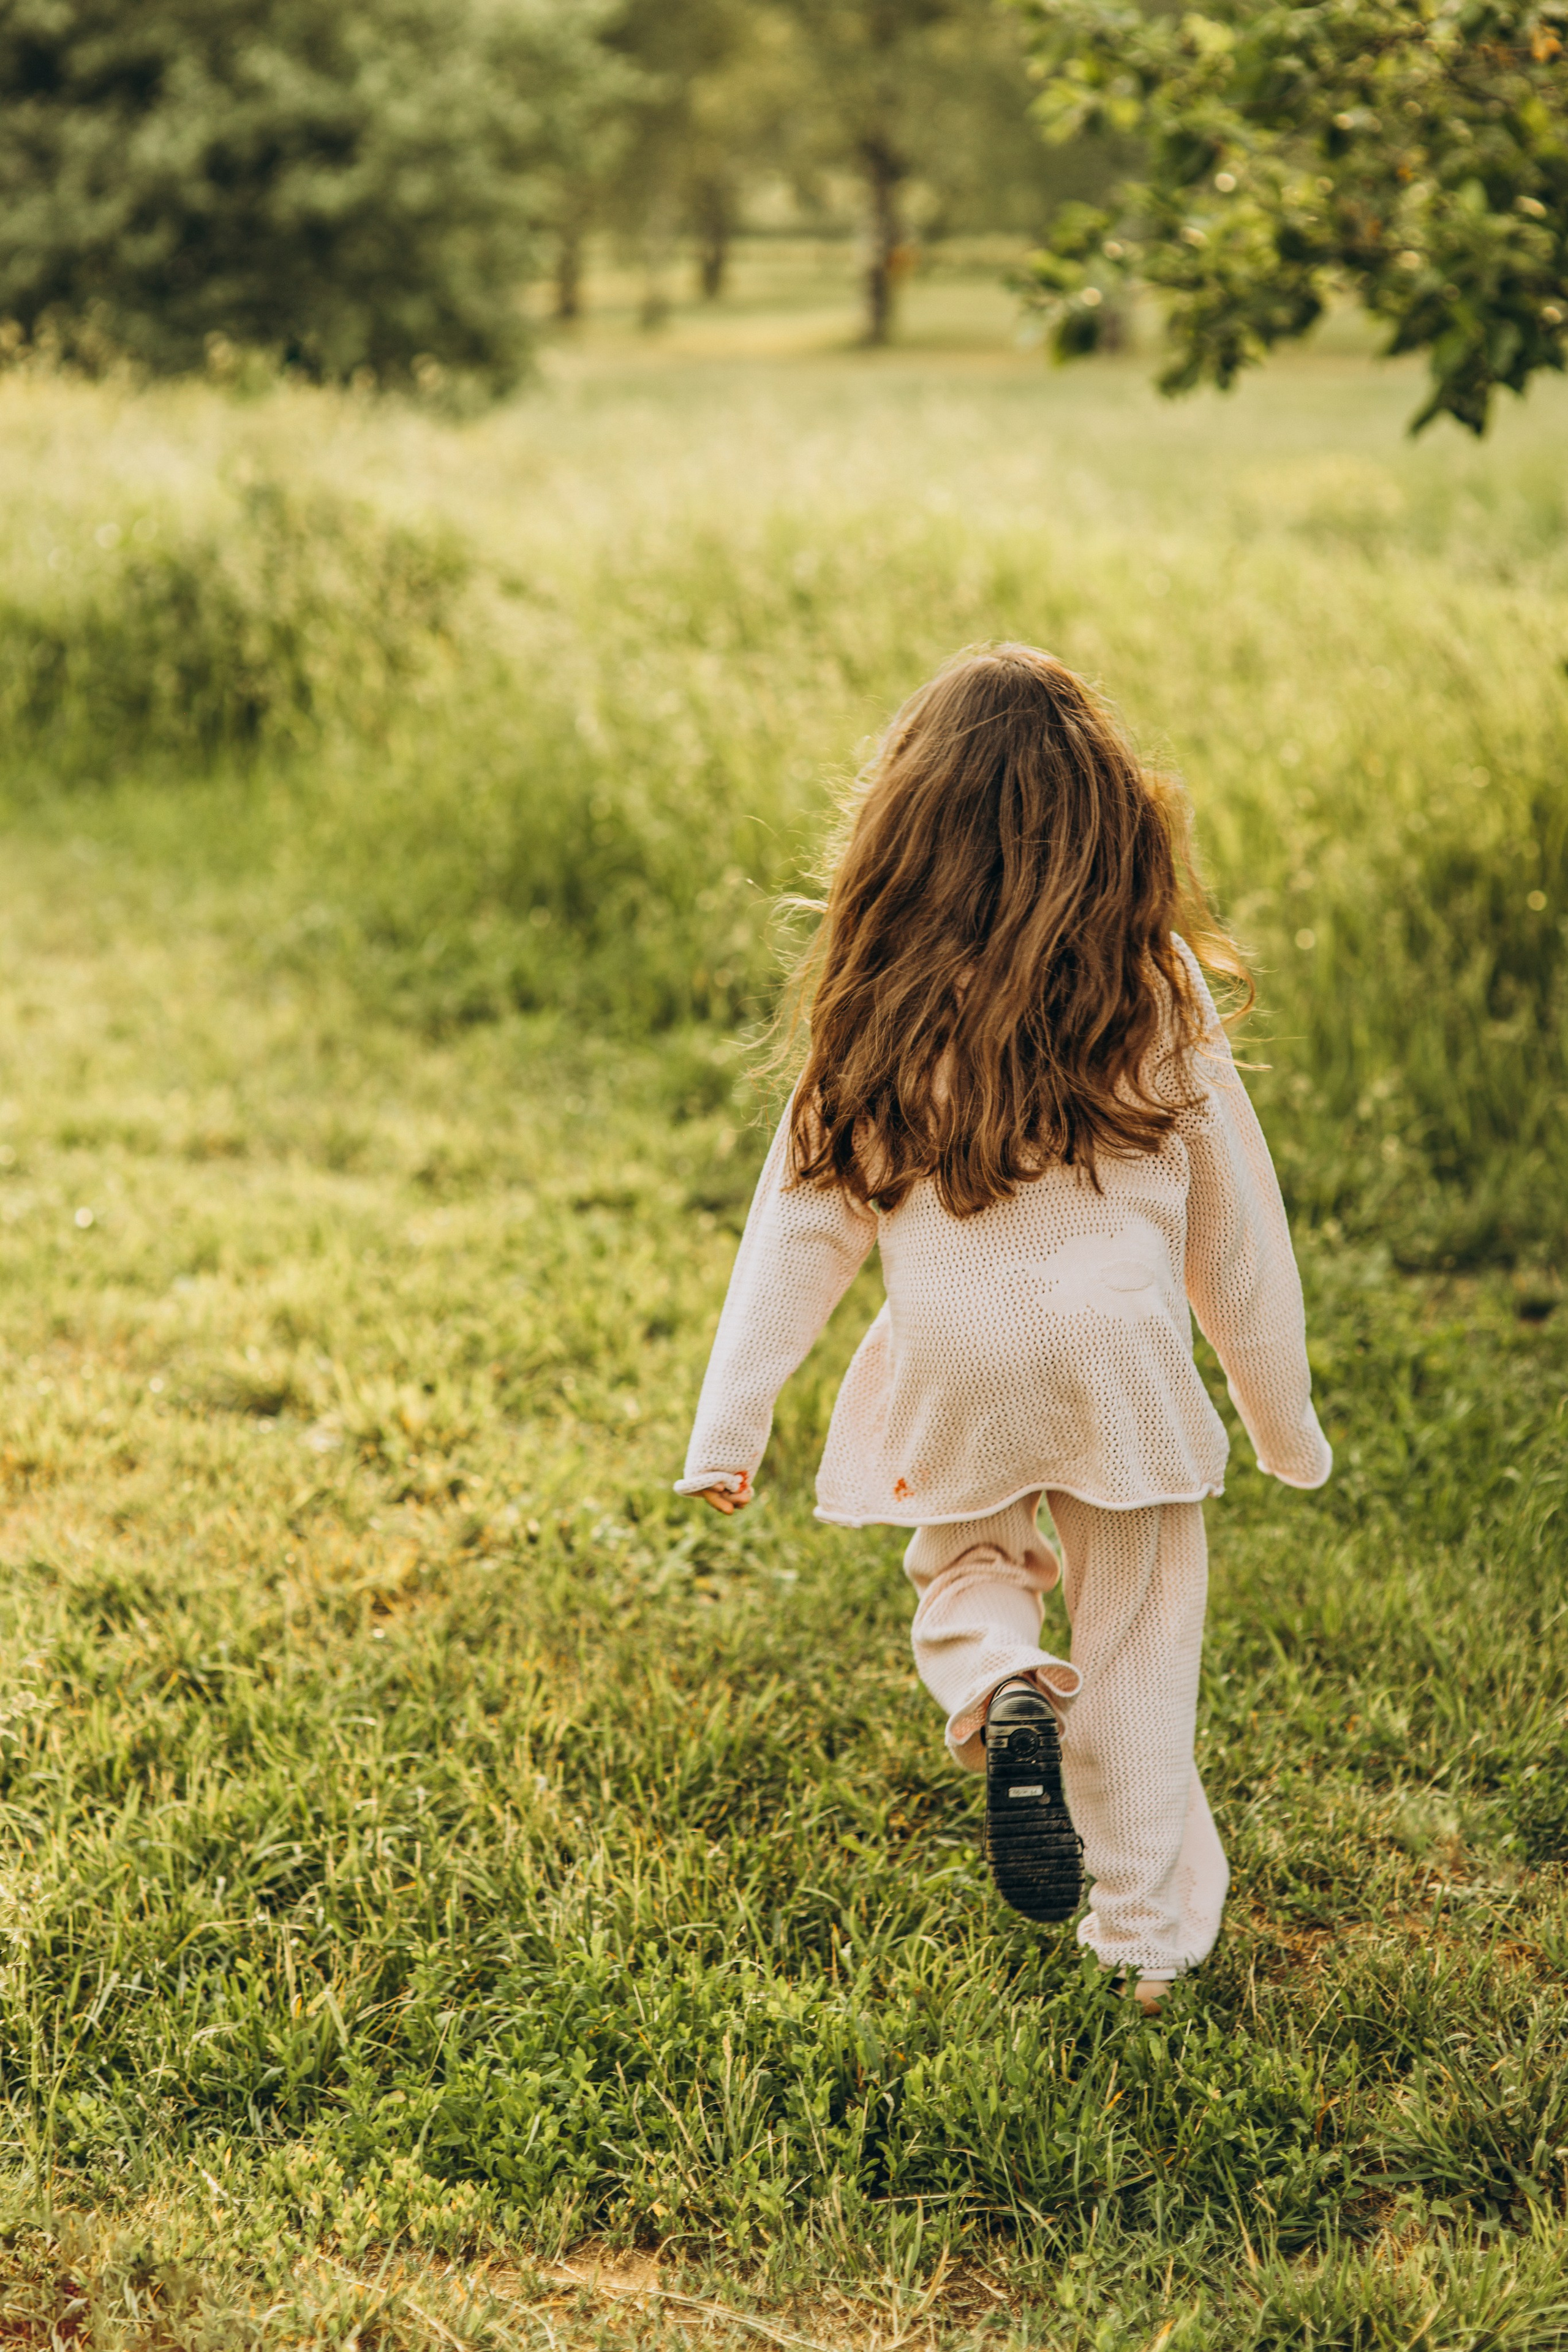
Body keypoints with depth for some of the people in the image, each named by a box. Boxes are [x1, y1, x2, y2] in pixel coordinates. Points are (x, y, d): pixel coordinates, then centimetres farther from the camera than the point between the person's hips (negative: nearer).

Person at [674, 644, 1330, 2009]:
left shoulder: (886, 1018, -5)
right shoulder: (1162, 990, -4)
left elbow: (804, 1221, -2)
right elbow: (1236, 1224, 3)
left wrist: (730, 1429, 5)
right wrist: (1286, 1419, 14)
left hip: (954, 1362, 0)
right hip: (1127, 1360, 0)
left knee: (964, 1564, 27)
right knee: (1136, 1649, 15)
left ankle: (996, 1690, -5)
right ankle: (1153, 1939, 24)